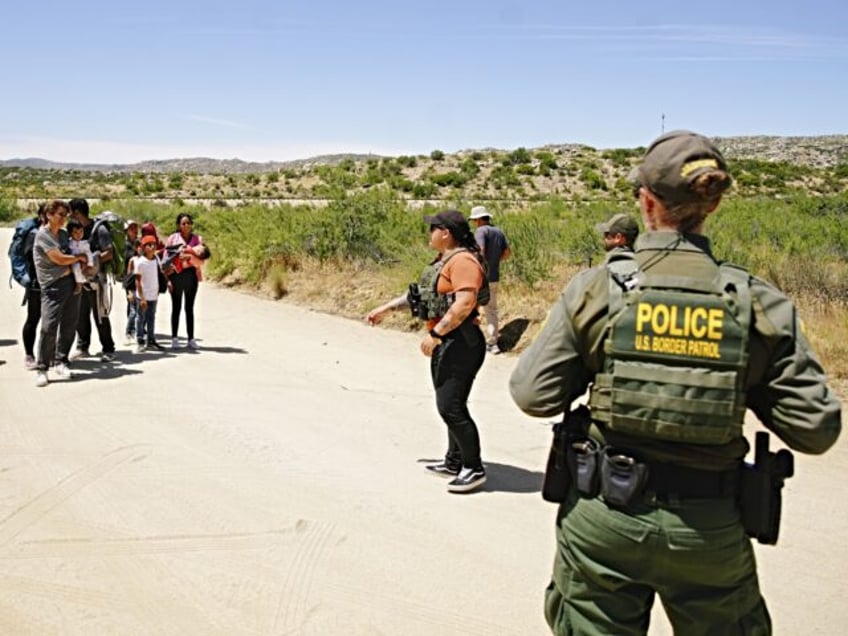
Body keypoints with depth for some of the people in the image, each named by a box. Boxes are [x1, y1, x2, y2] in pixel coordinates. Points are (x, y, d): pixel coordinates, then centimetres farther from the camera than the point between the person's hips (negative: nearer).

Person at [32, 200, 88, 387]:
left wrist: (82, 265, 7)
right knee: (49, 327, -12)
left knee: (69, 325, 7)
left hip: (71, 281, 7)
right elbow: (60, 259, -14)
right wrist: (80, 257, 2)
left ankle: (61, 363, 19)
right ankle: (42, 369, -5)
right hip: (53, 286, -7)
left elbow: (72, 253, 27)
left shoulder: (63, 234, 14)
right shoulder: (43, 235, -9)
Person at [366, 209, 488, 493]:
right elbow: (420, 293, 27)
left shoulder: (463, 260, -16)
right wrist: (385, 308, 30)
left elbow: (465, 303, -27)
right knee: (450, 405, 16)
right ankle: (454, 461, 28)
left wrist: (434, 334, -25)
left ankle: (474, 468, 2)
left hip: (460, 343, -10)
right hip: (445, 343, 10)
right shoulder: (443, 261, 17)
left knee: (450, 407, -9)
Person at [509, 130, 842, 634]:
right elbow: (815, 428, -5)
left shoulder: (597, 288, -10)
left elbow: (534, 395, -6)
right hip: (711, 529, 1)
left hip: (602, 517, -1)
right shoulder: (759, 303, -7)